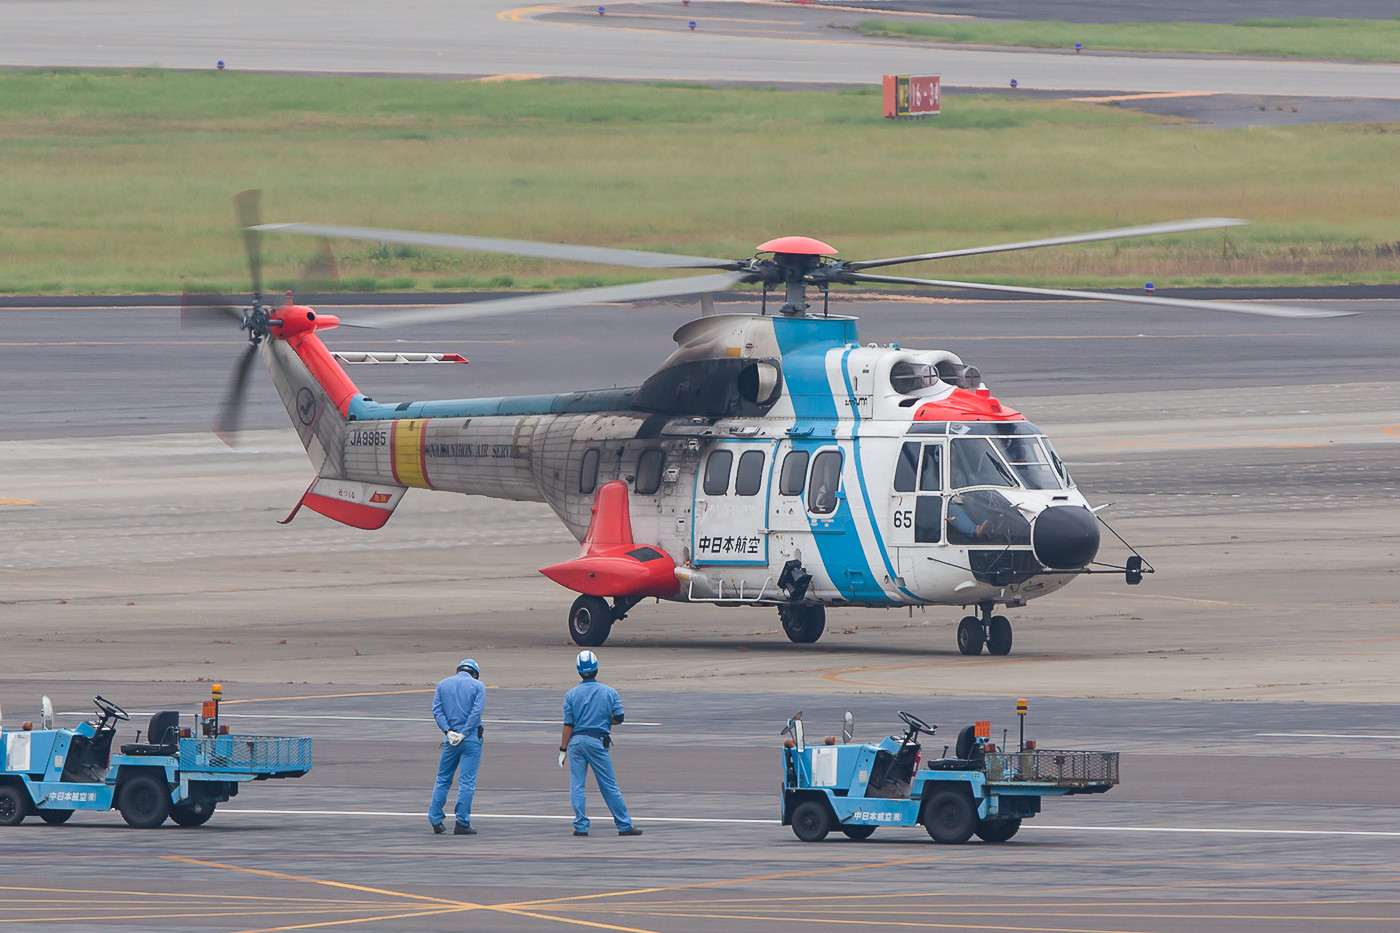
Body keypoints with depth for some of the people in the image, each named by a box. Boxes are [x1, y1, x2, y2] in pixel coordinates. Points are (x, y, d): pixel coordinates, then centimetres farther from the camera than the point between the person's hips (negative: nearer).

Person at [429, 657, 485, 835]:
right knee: (467, 782, -2)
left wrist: (448, 731, -6)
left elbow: (436, 710, 1)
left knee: (443, 779, 13)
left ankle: (435, 819, 11)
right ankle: (462, 823, -3)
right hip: (471, 738, -3)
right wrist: (464, 733, -11)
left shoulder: (443, 685, 11)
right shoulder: (477, 686, 1)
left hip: (451, 738, 3)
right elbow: (477, 711, -11)